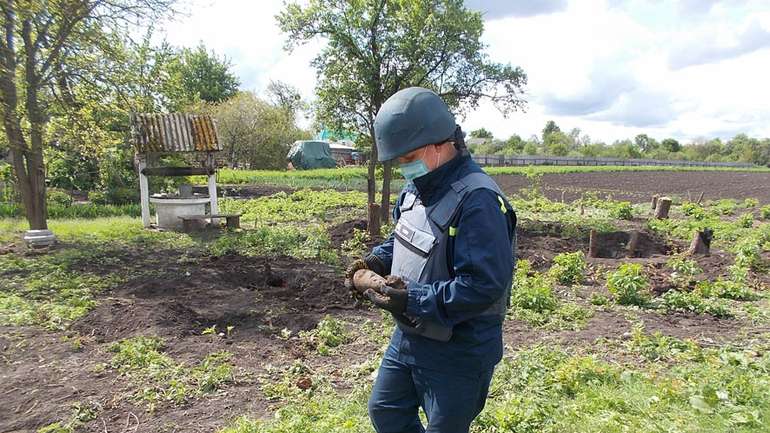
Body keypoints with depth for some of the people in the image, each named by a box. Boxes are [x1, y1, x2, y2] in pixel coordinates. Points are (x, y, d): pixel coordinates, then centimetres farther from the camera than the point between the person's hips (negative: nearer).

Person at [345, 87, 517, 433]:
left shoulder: (478, 201, -28)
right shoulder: (418, 187, 1)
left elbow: (484, 286, -31)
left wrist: (413, 301, -30)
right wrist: (377, 261, -4)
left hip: (457, 350, -8)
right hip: (409, 335, 9)